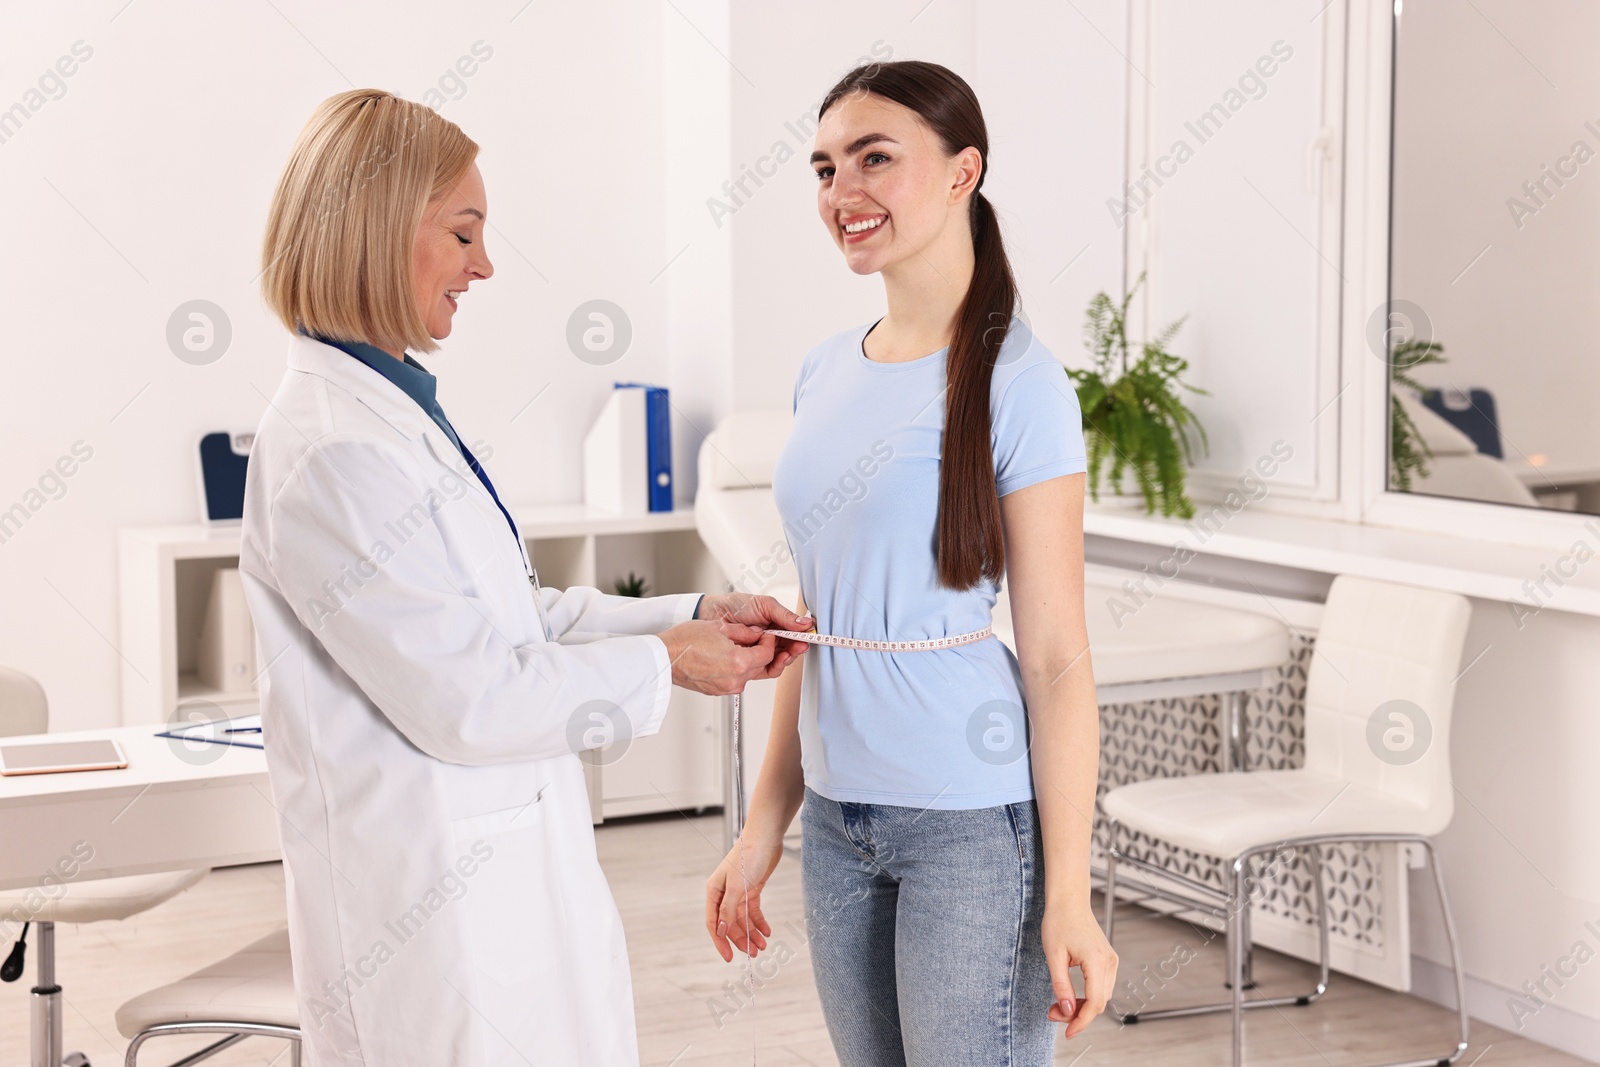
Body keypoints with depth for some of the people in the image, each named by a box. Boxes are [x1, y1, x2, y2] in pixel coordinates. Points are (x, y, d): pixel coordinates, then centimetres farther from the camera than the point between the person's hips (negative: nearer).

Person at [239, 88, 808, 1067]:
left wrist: (693, 616, 7)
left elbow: (509, 611, 15)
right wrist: (665, 665, -10)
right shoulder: (334, 451, -21)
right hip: (432, 906, -10)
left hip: (505, 873, 10)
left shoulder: (397, 409, 11)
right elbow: (466, 699, -20)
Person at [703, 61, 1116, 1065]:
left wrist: (1069, 895, -14)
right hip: (839, 816, 6)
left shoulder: (1016, 381, -10)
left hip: (974, 820, -6)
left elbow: (1056, 656, -11)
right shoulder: (827, 372, 9)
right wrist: (766, 825, 14)